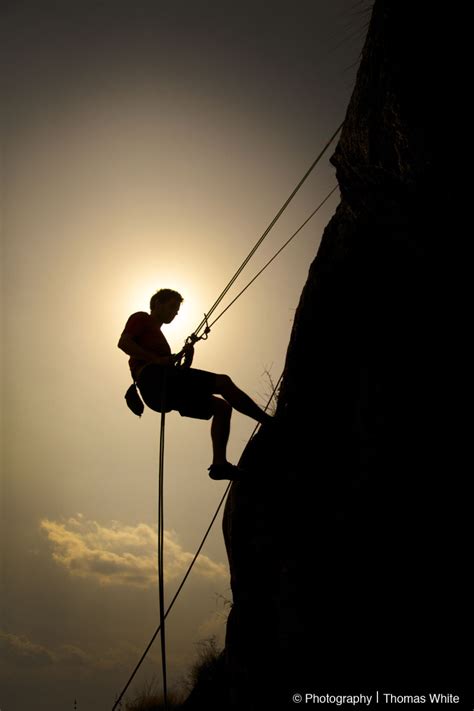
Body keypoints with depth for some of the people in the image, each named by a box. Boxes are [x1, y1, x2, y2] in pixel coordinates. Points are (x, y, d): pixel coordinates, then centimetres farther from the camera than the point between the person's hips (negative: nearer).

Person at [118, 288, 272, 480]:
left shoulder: (157, 335, 38)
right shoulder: (141, 318, 15)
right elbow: (123, 342, -7)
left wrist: (186, 360, 9)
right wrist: (157, 359, -13)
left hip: (160, 394, 9)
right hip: (154, 378, -9)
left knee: (222, 406, -2)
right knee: (223, 382, -17)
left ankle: (219, 464, -16)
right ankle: (272, 423, -17)